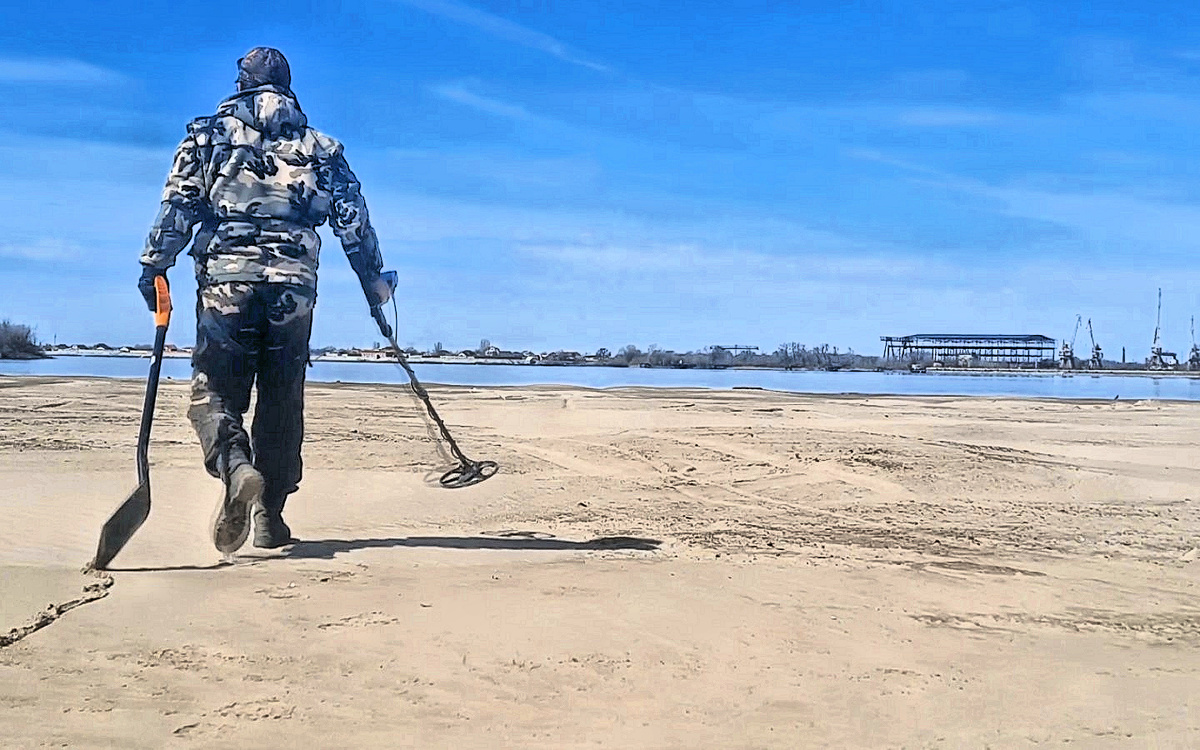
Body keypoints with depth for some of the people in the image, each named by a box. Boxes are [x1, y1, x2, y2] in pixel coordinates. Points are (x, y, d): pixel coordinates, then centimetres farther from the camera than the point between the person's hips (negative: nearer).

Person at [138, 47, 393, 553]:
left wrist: (153, 267, 3)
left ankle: (236, 469, -27)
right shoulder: (319, 147, 17)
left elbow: (177, 205, 2)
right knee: (282, 402, 9)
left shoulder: (210, 134, 12)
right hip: (293, 286, 2)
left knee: (213, 392, 3)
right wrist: (375, 281, 17)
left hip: (226, 281, -2)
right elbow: (354, 218, 12)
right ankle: (270, 517, 10)